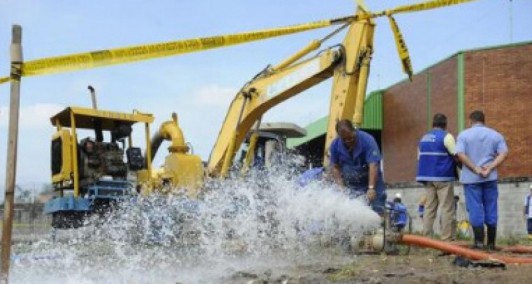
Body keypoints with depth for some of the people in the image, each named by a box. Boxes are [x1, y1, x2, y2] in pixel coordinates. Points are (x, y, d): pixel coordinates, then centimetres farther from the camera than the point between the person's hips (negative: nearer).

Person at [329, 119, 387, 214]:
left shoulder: (367, 140, -21)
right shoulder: (335, 145, -8)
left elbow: (373, 165, -27)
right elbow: (334, 167, 0)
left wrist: (371, 188, -36)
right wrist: (341, 188, -11)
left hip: (371, 183, -3)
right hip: (350, 187, 3)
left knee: (378, 212, -6)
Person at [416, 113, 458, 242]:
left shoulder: (423, 138, 14)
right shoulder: (446, 136, -6)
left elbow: (419, 157, 16)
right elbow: (457, 155, -10)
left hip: (426, 176, 6)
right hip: (443, 177, -6)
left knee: (429, 207, 7)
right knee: (446, 208, -3)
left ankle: (425, 237, 4)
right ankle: (447, 238, -6)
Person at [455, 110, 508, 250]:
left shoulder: (464, 135, 1)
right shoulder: (496, 135, 8)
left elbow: (460, 154, -13)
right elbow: (504, 153, -4)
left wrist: (475, 168, -12)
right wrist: (490, 168, -12)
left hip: (471, 178, -2)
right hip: (490, 177, 2)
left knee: (475, 209, 1)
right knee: (491, 209, 8)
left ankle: (479, 241, -1)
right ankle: (491, 242, 11)